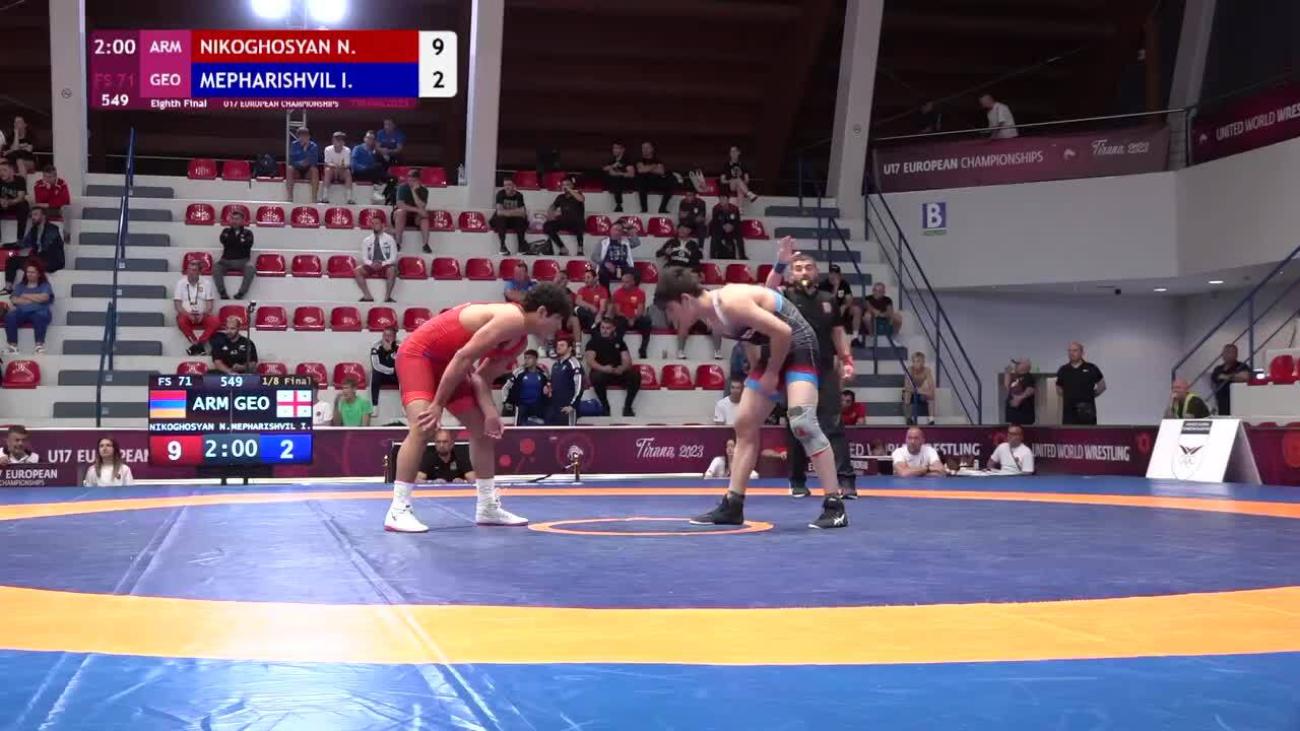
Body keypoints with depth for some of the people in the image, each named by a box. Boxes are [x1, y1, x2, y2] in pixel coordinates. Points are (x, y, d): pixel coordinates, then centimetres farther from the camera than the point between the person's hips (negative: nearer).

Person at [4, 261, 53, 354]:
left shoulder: (45, 285, 18)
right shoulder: (20, 285, 25)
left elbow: (44, 297, -3)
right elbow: (14, 300, 8)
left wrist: (25, 296, 6)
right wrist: (36, 299, -3)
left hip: (38, 311, -2)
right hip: (21, 312, 2)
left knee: (41, 315, -38)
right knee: (9, 316, -30)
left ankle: (40, 345, -47)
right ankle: (13, 345, -38)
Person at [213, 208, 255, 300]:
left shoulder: (247, 233, 13)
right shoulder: (226, 231, 19)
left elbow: (247, 244, -8)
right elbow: (224, 240, -3)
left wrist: (231, 241, -6)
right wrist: (239, 241, -8)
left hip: (243, 261, -1)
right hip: (227, 260, 1)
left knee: (251, 268, -34)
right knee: (216, 267, -30)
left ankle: (240, 294, -37)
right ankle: (222, 293, -36)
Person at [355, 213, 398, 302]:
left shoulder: (389, 239, 5)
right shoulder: (366, 240, 11)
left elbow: (393, 257, 0)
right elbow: (364, 258, 7)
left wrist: (382, 264, -17)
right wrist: (371, 264, -15)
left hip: (385, 266, -3)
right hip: (371, 266, 3)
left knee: (392, 270, -37)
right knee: (356, 271, -25)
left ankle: (387, 297, -29)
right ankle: (368, 296, -24)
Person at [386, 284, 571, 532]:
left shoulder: (520, 341, 6)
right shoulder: (513, 318, -26)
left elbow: (483, 376, 5)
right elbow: (463, 357, -28)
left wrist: (490, 412, -14)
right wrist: (438, 405, -24)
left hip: (446, 363, 11)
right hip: (419, 354, -11)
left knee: (483, 428, 10)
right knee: (423, 426, -26)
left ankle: (488, 507, 18)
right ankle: (398, 511, -24)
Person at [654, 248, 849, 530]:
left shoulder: (730, 303, -29)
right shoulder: (710, 316, 0)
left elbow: (784, 332, -28)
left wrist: (771, 374, -19)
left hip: (798, 346, -10)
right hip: (774, 349, 10)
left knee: (802, 421, -22)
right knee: (744, 425, 6)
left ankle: (834, 506, -19)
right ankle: (732, 505, 11)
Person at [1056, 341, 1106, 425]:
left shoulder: (1091, 369, 2)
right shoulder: (1063, 370, 8)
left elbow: (1102, 386, 12)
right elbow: (1059, 389, 20)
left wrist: (1091, 395, 5)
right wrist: (1069, 396, 9)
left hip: (1087, 412, -2)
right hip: (1069, 411, 2)